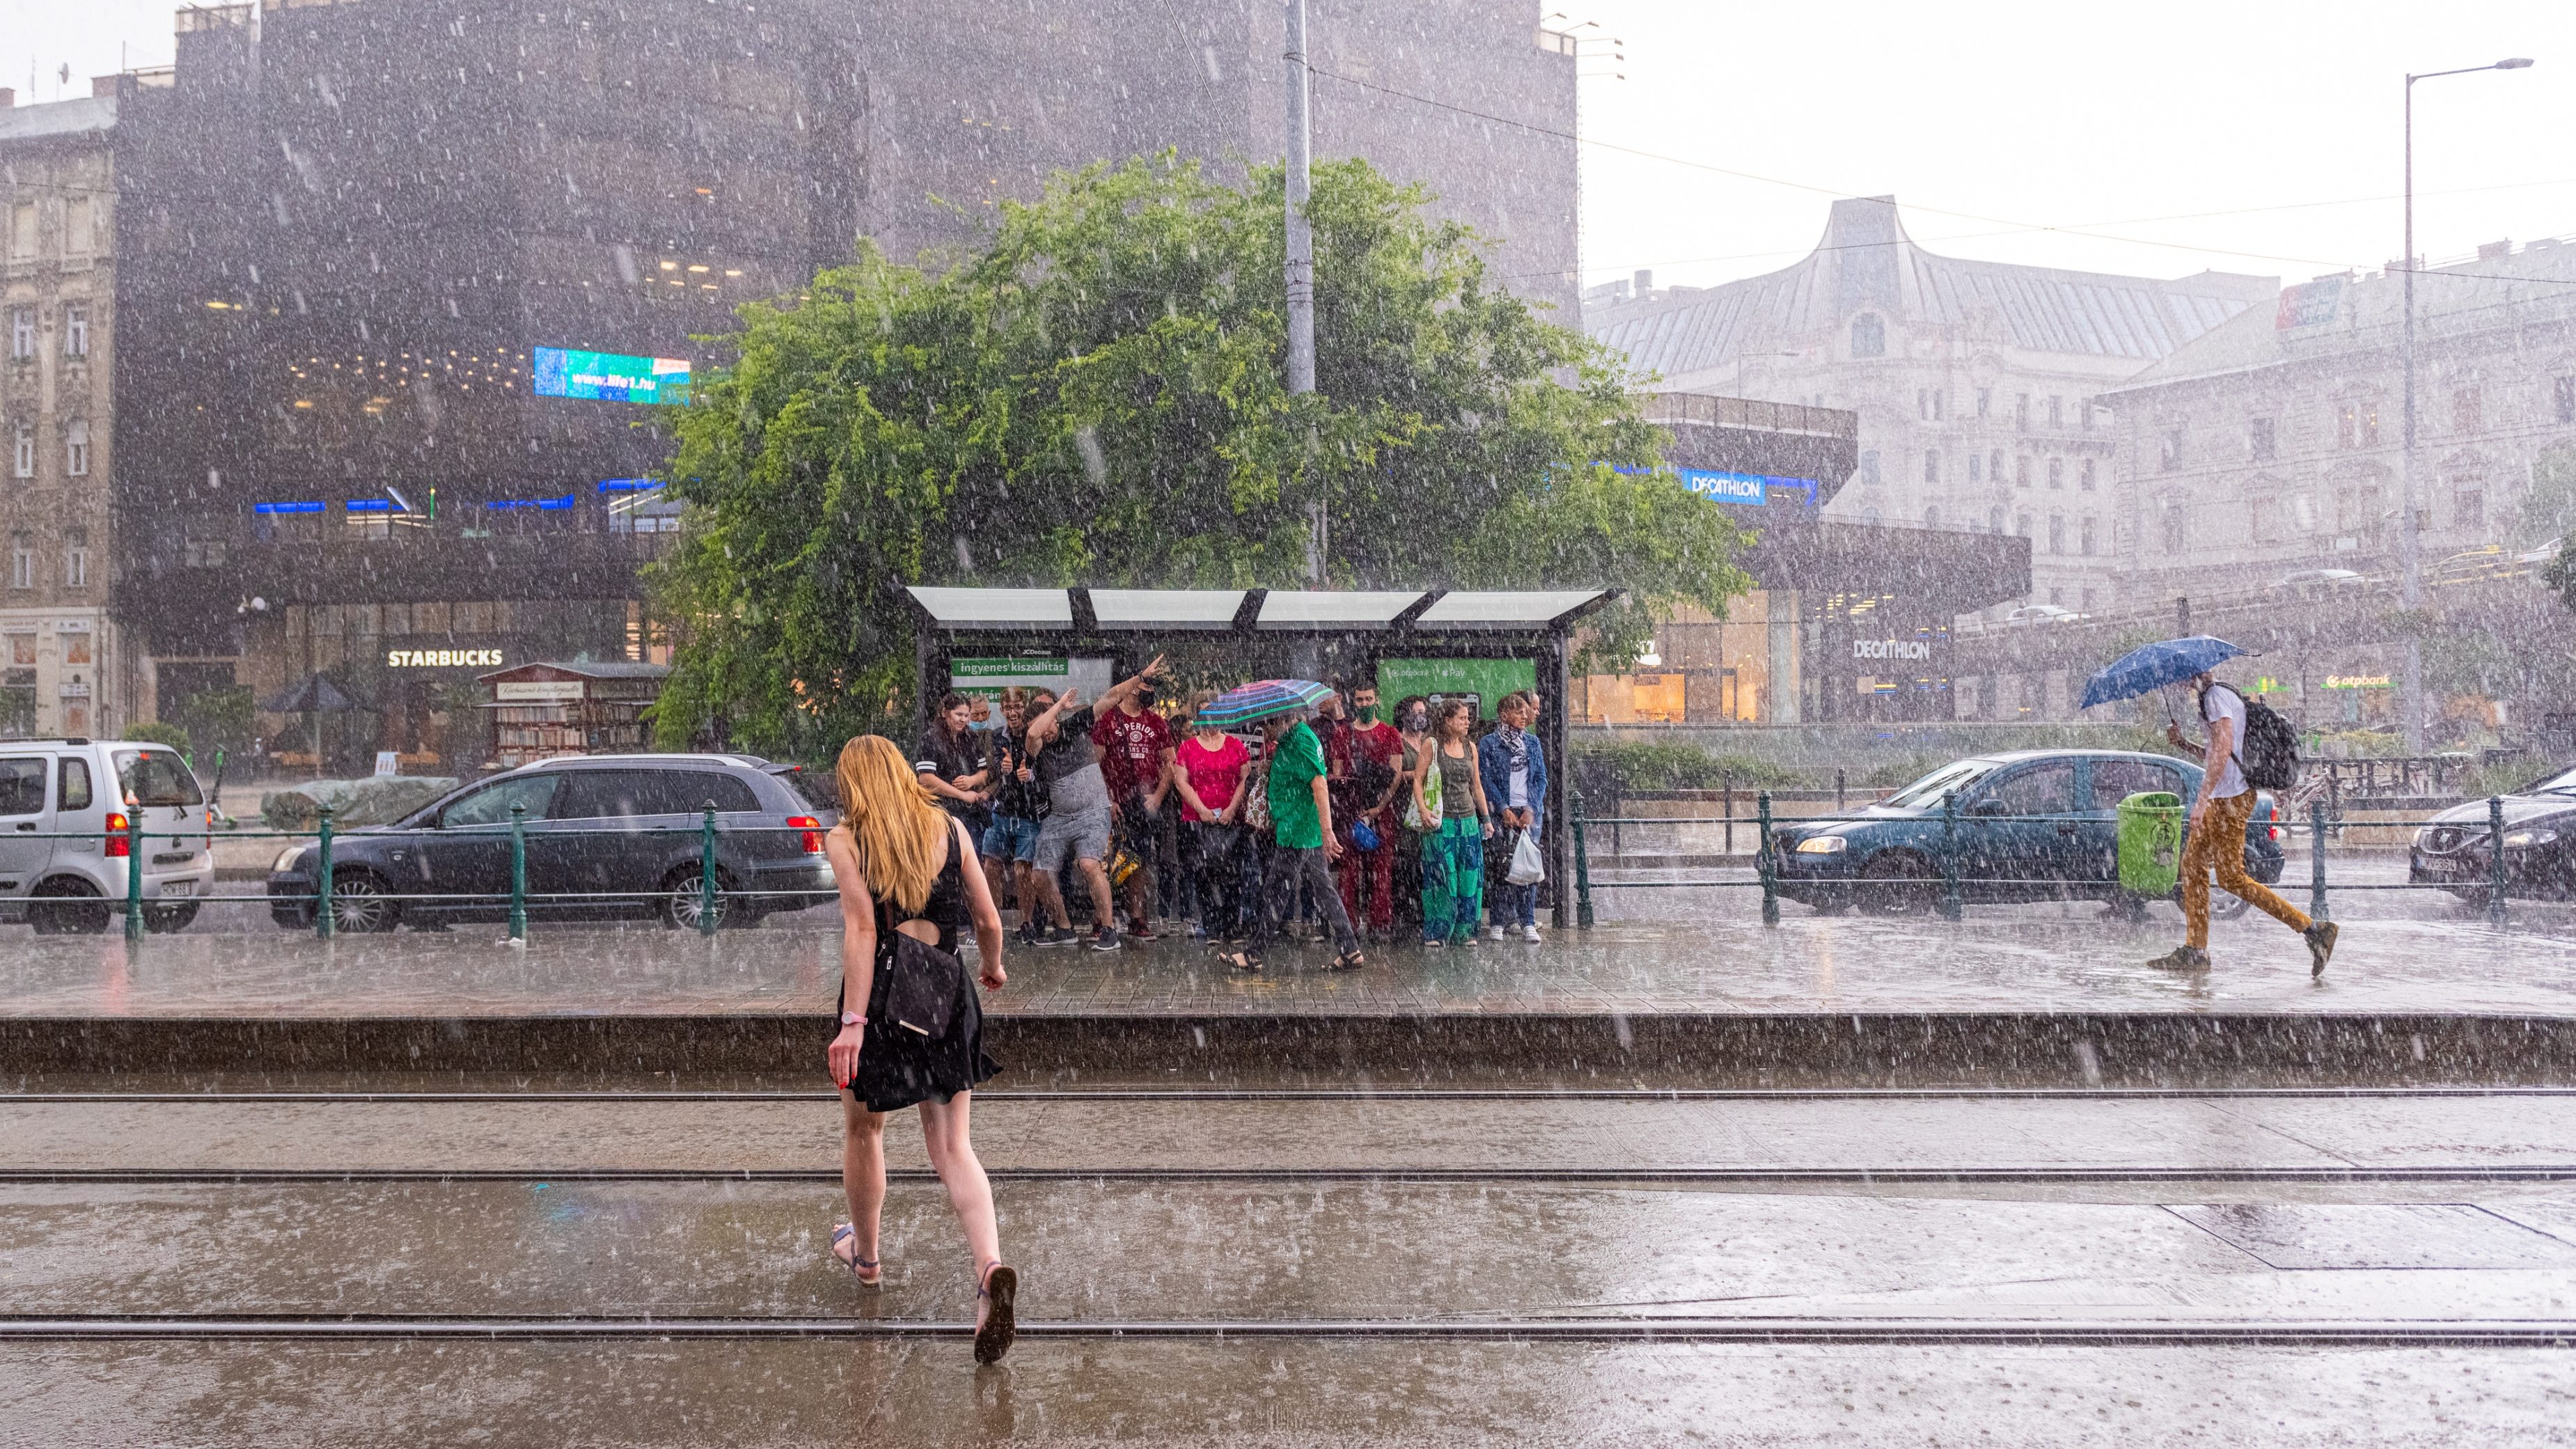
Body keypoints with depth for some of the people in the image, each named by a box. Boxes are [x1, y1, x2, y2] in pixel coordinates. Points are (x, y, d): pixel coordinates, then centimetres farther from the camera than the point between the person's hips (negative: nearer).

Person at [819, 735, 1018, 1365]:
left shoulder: (844, 840, -4)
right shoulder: (950, 830, 6)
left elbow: (861, 927, -15)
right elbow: (988, 920, 7)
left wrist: (852, 1021, -19)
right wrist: (993, 968, 28)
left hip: (881, 993, -2)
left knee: (863, 1130, 21)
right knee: (952, 1146, 4)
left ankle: (865, 1255, 40)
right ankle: (991, 1267, -20)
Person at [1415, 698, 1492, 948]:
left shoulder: (1470, 748, 12)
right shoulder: (1431, 745, -2)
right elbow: (1418, 780, -4)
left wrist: (1486, 817, 15)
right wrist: (1423, 809, -17)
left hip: (1468, 821, 5)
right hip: (1441, 823, -5)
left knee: (1469, 878, 3)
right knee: (1441, 879, -5)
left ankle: (1464, 932, 11)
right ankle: (1435, 933, 2)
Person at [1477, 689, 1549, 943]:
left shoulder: (1532, 742, 14)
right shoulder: (1488, 744, 2)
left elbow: (1541, 778, 10)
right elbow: (1486, 779, -3)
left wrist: (1531, 809, -3)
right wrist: (1504, 809, -12)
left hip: (1529, 812, 3)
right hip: (1501, 814, -3)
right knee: (1502, 867, -4)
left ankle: (1528, 923, -2)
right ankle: (1500, 922, 1)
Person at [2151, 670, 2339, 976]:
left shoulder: (2216, 696, -12)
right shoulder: (2214, 696, 20)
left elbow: (2223, 748, -23)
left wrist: (2203, 798, -25)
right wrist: (2184, 743, 13)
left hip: (2230, 798, -11)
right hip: (2219, 799, 11)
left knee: (2232, 877, -9)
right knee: (2192, 867, 12)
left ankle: (2314, 930, -10)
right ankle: (2194, 951, 15)